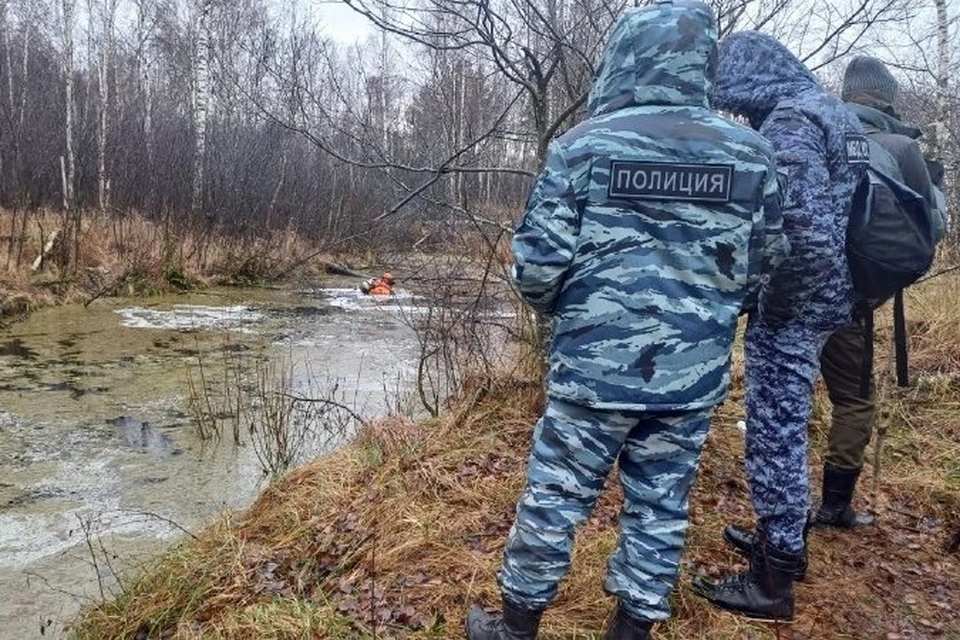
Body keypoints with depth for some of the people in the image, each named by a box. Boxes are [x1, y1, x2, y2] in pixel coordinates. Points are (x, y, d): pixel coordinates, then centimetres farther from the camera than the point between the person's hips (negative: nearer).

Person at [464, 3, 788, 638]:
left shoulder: (582, 146, -8)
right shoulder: (751, 152, 1)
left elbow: (537, 263, -10)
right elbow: (765, 264, 9)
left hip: (594, 368, -2)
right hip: (695, 374, 3)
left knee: (554, 498, 12)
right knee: (662, 508, 15)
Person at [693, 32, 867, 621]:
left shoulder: (789, 120, -17)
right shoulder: (831, 109, 15)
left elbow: (806, 230, -27)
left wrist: (775, 305, -14)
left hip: (792, 307, -10)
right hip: (824, 300, 10)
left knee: (775, 434, -1)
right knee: (786, 427, 21)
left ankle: (773, 581, 12)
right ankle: (787, 541, 37)